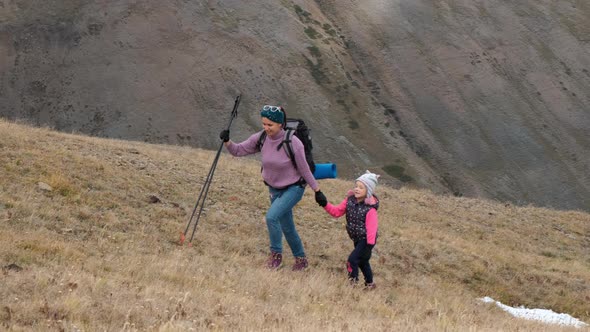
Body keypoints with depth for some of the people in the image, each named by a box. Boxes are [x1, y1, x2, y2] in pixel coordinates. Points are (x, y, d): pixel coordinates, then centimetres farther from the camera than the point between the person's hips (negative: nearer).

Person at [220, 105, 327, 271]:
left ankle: (276, 254, -6)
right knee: (287, 227, 14)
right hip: (274, 188, 6)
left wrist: (317, 191, -10)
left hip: (294, 187, -6)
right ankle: (301, 259, 34)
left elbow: (304, 169, -16)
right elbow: (238, 150, -7)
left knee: (272, 216, -24)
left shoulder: (293, 143, -25)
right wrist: (227, 141, -27)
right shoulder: (261, 138, -12)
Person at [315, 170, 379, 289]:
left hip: (365, 239, -8)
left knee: (352, 259, -16)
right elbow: (337, 211, 3)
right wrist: (324, 204, -12)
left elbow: (371, 228, -27)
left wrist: (369, 246, -30)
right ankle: (370, 283, 37)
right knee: (362, 262, 21)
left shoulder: (370, 208, -25)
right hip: (356, 239, 8)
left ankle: (353, 282, 0)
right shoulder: (350, 201, -3)